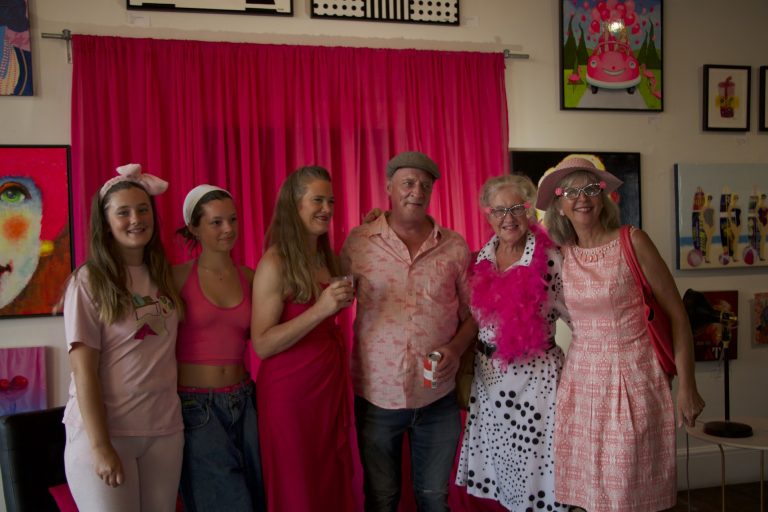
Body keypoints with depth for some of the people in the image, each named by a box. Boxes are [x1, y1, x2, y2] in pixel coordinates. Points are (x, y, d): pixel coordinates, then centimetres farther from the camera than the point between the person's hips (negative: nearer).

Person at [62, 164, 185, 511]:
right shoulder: (89, 281, -7)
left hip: (165, 429, 5)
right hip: (101, 429, -4)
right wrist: (100, 446, -15)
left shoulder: (165, 276, 8)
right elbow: (83, 371, -11)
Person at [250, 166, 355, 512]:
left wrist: (340, 301, 5)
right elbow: (262, 345, -19)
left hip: (331, 385, 7)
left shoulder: (327, 258, 8)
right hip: (291, 392, -7)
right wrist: (320, 310, -26)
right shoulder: (275, 263, -14)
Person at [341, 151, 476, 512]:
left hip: (437, 398, 1)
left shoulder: (455, 246, -1)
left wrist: (456, 347, -13)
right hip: (376, 397, -1)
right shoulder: (358, 242, -4)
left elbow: (471, 313, 6)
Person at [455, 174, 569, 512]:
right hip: (487, 376, 5)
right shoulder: (480, 259, 3)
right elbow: (471, 317, 15)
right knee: (497, 463, 16)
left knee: (533, 465, 5)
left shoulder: (552, 260, -11)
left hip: (536, 376, -5)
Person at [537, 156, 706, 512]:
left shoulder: (633, 242, -8)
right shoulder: (560, 254, 3)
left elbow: (676, 313, -5)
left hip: (634, 379, -3)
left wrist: (687, 385, -6)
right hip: (582, 379, 4)